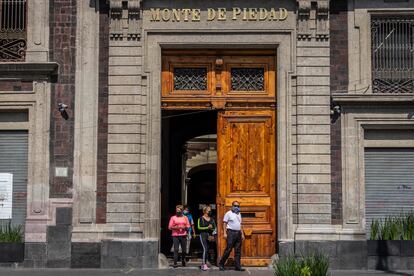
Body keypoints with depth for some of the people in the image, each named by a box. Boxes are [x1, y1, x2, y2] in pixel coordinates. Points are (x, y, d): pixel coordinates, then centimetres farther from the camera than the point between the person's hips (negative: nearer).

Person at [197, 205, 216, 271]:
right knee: (205, 249, -18)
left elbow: (215, 228, 18)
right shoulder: (201, 219, 0)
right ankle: (204, 264, -17)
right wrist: (207, 227, -13)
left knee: (207, 250, 6)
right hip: (203, 234, -5)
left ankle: (203, 264, 14)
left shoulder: (211, 219, 14)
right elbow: (199, 227, -5)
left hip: (210, 235, 5)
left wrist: (211, 228, -4)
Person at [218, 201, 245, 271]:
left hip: (238, 233, 6)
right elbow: (224, 223, -5)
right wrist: (225, 233, -14)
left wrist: (242, 234, 15)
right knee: (228, 249, -9)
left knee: (238, 251, 3)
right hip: (231, 232, -6)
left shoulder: (239, 214, 18)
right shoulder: (228, 213, -1)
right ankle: (221, 264, 1)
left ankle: (238, 266, 5)